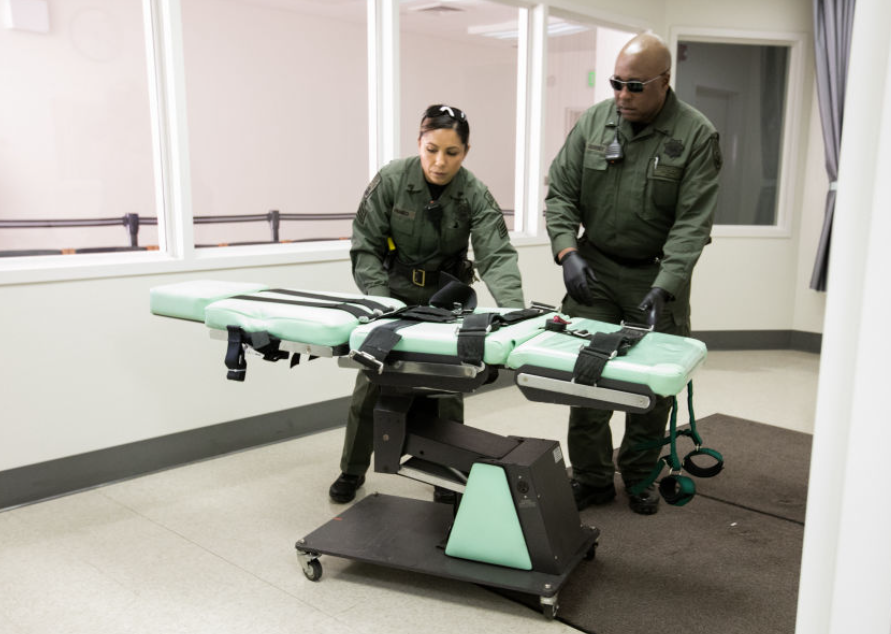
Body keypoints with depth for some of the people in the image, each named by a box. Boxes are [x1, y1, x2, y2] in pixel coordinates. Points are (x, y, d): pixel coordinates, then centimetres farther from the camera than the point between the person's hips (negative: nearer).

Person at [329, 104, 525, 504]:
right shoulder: (391, 180, -17)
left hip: (446, 297, 0)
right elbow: (365, 245, -12)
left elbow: (496, 255, -27)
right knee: (371, 381, 5)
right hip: (394, 289, 0)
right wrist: (380, 300, -21)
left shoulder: (475, 195, -17)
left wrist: (514, 310, -43)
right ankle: (352, 472, 25)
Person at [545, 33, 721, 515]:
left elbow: (692, 222, -15)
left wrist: (664, 288, -26)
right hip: (594, 267, 2)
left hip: (660, 273, -2)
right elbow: (560, 193, 2)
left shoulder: (696, 135, -10)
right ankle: (592, 478, 16)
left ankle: (640, 477, 26)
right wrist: (568, 252, -14)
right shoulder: (593, 122, -1)